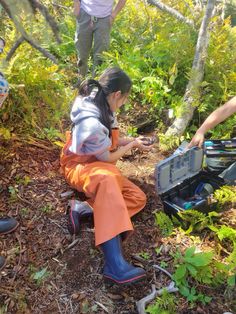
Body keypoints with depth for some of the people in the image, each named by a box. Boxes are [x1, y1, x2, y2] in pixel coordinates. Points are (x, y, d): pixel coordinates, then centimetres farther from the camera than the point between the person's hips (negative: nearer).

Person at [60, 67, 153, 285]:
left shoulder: (102, 108, -1)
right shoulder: (91, 123, -29)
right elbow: (108, 158, -16)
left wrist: (132, 140, 7)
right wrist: (133, 145, -3)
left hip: (100, 167, 9)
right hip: (79, 167, -9)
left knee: (138, 198, -7)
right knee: (106, 178, -44)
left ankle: (84, 210, -18)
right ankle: (116, 265, -49)